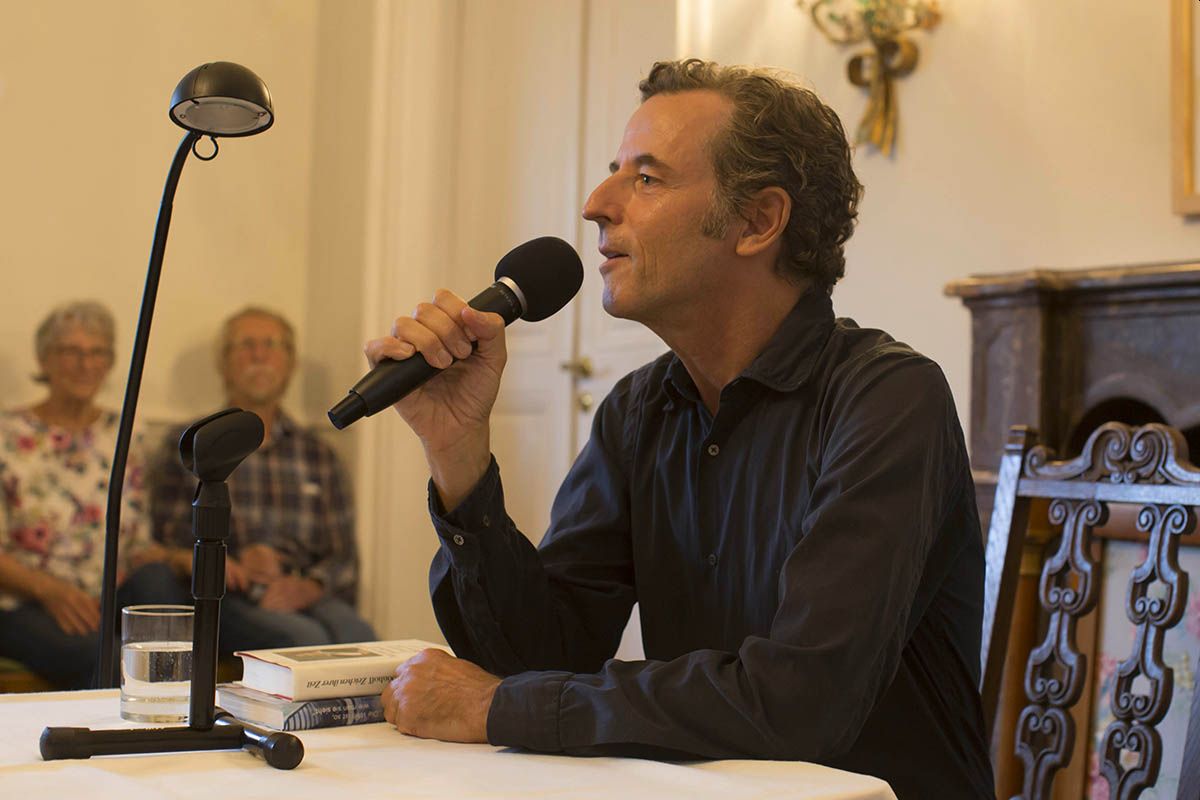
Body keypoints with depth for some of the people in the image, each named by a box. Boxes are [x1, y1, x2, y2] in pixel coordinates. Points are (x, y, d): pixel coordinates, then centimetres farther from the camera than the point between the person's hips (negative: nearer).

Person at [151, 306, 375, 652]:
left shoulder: (318, 455, 21)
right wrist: (235, 564, -11)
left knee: (356, 633, -33)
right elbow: (167, 546, 8)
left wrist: (308, 587, -9)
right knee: (306, 638, -35)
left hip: (305, 598, 3)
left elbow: (343, 557, 14)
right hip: (225, 600, -2)